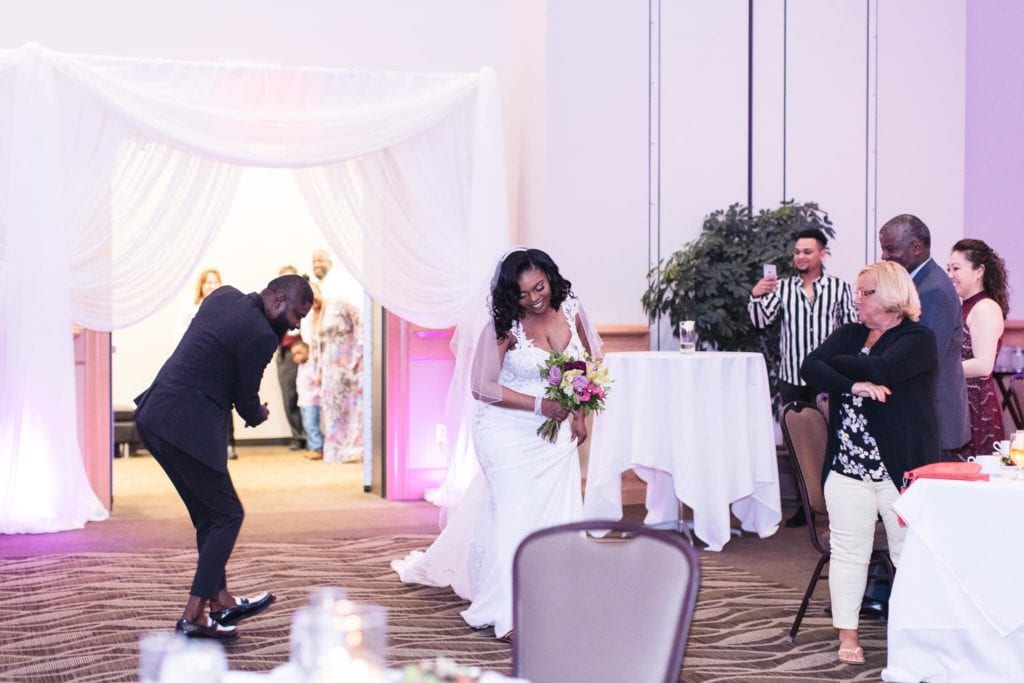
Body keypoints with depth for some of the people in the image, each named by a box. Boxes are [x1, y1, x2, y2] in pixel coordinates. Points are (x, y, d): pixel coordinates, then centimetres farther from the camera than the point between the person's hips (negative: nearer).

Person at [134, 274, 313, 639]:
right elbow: (246, 400, -4)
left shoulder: (223, 295, 12)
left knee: (209, 516, 18)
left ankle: (221, 602, 27)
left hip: (152, 417, 9)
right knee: (227, 515, 3)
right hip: (187, 428, -9)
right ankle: (193, 616, 3)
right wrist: (258, 414, 18)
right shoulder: (260, 336, -14)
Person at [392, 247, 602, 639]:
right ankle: (507, 614, 1)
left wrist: (579, 414, 3)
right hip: (509, 432, -5)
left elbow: (588, 364, 13)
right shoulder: (505, 326, -14)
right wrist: (539, 405, -20)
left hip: (555, 432, 5)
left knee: (556, 511, 4)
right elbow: (482, 386, -16)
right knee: (516, 512, -7)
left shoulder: (570, 311, -2)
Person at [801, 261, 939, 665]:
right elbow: (810, 369, -4)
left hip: (902, 465, -4)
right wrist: (852, 384, -20)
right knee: (849, 551, 6)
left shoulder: (918, 339, -3)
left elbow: (877, 369, -21)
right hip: (848, 464, 4)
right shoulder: (849, 334, 13)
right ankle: (847, 634, 15)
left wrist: (838, 361, -5)